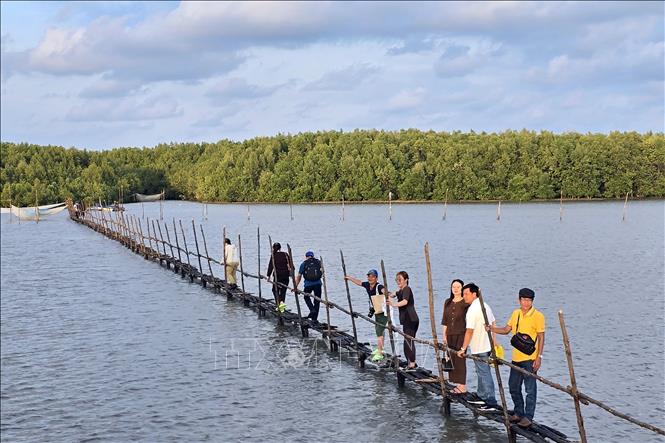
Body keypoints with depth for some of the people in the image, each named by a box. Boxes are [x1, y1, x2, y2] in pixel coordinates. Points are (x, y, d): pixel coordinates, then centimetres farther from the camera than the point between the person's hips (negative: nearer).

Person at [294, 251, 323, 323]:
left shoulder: (303, 264, 11)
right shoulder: (318, 262, 16)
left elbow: (299, 276, 10)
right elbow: (322, 270, -3)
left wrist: (295, 287, 14)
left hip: (308, 284, -1)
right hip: (318, 283, 1)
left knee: (306, 297, 25)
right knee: (317, 300, 12)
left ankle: (312, 310, 3)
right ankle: (314, 319, 12)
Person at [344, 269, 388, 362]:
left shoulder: (379, 286, -25)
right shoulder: (367, 285, -2)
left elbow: (384, 290, -48)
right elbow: (359, 282, 18)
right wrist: (349, 278, 30)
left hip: (383, 312, -9)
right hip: (376, 311, 9)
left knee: (379, 332, -14)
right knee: (378, 330, 22)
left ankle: (379, 354, -14)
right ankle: (380, 349, 39)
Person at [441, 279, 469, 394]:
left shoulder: (465, 302, -4)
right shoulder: (447, 302, 12)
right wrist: (444, 336, 12)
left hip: (461, 334, -6)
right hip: (450, 335, 6)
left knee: (460, 359, -6)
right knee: (452, 360, 7)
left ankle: (462, 386, -1)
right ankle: (458, 385, 15)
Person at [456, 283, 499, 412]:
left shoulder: (472, 310, -20)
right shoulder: (485, 305, 9)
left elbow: (469, 331, -21)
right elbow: (493, 324, 17)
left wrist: (463, 348, -16)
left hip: (479, 348, -10)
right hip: (488, 345, 10)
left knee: (484, 374, -5)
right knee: (482, 372, 21)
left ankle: (491, 403, -4)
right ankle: (481, 396, 32)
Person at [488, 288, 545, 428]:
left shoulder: (538, 316, -10)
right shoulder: (516, 313, 8)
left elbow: (541, 338, -9)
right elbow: (506, 330, 16)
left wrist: (539, 357, -14)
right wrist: (491, 328, -1)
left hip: (530, 358, -7)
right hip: (516, 358, 7)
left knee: (530, 389, -1)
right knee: (513, 387, 15)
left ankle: (528, 417, 6)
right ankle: (519, 413, 28)